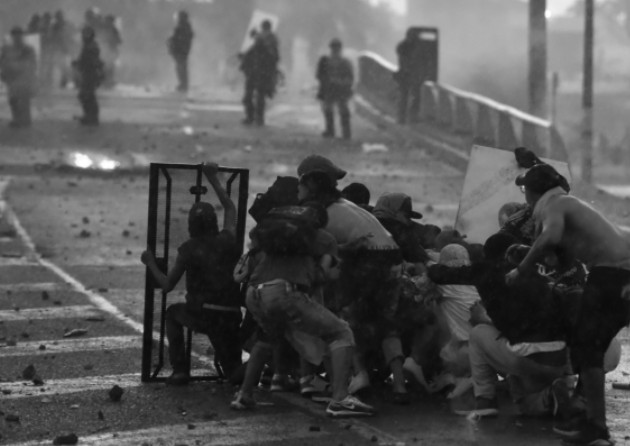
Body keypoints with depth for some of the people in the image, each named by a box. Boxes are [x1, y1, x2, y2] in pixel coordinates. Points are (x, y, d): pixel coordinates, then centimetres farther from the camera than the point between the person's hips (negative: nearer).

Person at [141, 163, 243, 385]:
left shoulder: (188, 250, -1)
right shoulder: (227, 241, 8)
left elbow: (167, 285, 7)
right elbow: (230, 208, 27)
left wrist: (151, 264, 23)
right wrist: (213, 179, 34)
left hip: (201, 314, -3)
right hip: (231, 316, 3)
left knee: (172, 313, 29)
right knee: (233, 368, 21)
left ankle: (180, 370, 16)